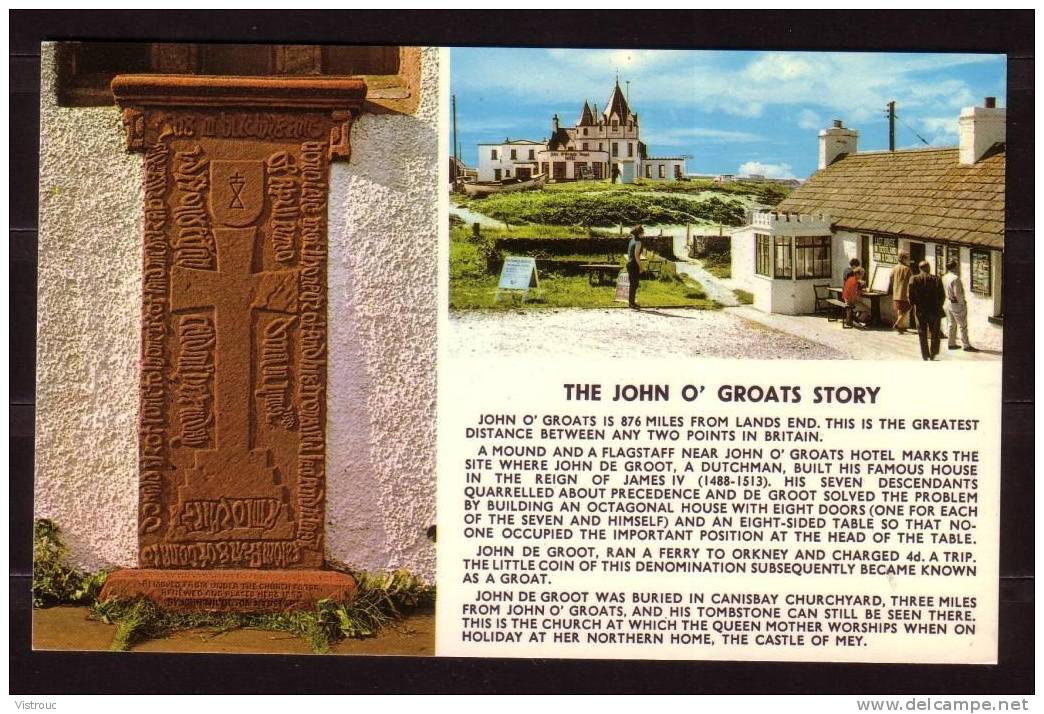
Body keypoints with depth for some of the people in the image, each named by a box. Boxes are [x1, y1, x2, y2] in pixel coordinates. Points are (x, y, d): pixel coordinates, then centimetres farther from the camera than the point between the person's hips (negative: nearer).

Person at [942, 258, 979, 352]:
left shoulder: (945, 278, 4)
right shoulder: (955, 278, -23)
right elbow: (957, 293, -23)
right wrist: (962, 303, -12)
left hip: (948, 302, 8)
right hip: (957, 304, -8)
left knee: (951, 324, 15)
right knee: (963, 325, -1)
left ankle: (951, 343, 21)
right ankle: (966, 345, 3)